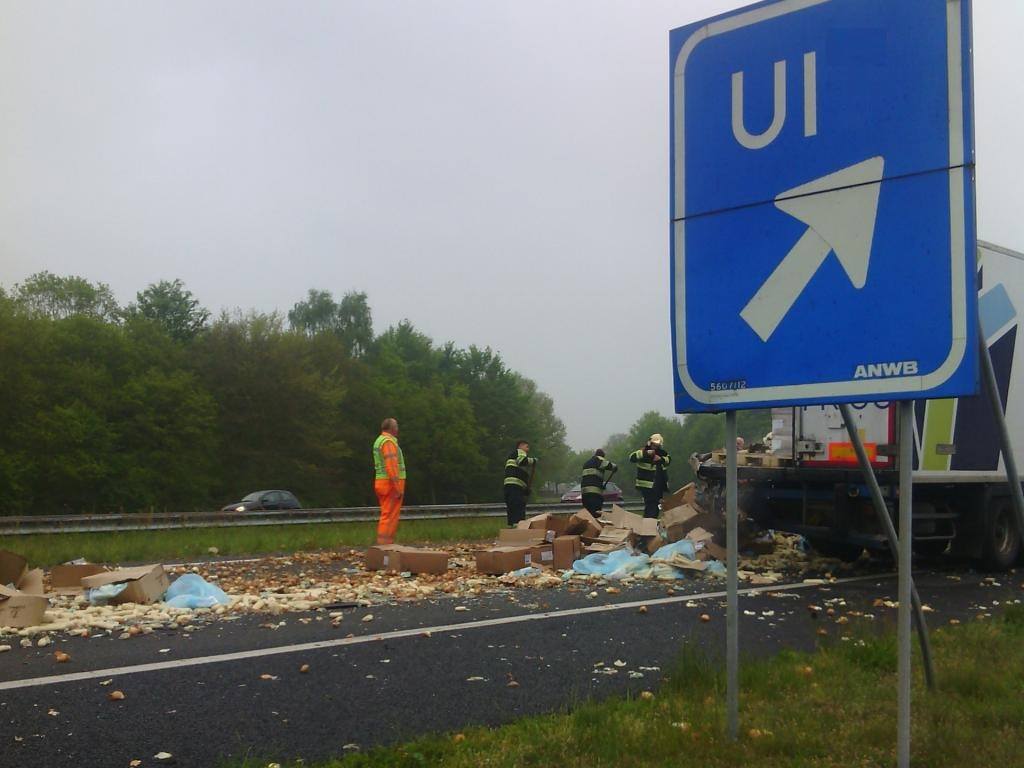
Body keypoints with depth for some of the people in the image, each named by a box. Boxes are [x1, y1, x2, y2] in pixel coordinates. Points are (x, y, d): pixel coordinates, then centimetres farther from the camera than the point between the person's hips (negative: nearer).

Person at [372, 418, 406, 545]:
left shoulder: (379, 441, 18)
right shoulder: (388, 442, -14)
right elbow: (391, 466, -23)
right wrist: (398, 488, -23)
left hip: (382, 483, 10)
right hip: (391, 484, -10)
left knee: (387, 515, 12)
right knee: (390, 516, -9)